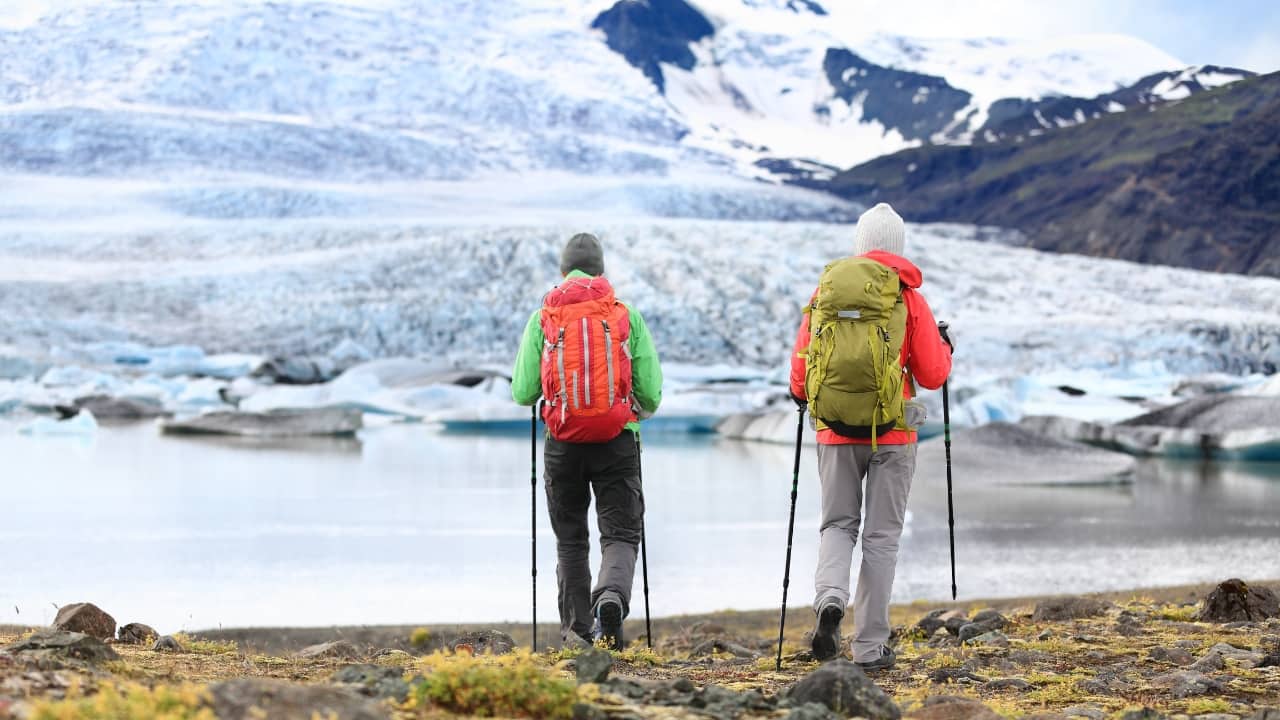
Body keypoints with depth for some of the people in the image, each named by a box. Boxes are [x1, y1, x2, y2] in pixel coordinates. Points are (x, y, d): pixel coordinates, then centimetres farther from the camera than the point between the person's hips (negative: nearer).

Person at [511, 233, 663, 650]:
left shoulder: (542, 318, 3)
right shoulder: (627, 316, 3)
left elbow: (522, 393, 0)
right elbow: (652, 393, 0)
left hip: (563, 443, 1)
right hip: (618, 441, -1)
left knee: (570, 540, 13)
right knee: (621, 533, 4)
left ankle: (577, 630, 13)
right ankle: (612, 597, -24)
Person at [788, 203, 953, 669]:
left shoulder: (826, 290, 3)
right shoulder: (908, 297, -3)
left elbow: (799, 366, 6)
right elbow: (933, 375, -1)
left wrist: (803, 398, 27)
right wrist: (945, 348, 21)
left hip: (835, 432, 2)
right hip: (891, 433, -2)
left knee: (838, 524, 16)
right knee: (881, 535, 6)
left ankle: (829, 598, -13)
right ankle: (870, 646, 7)